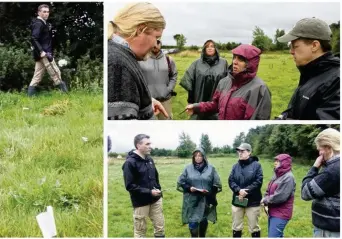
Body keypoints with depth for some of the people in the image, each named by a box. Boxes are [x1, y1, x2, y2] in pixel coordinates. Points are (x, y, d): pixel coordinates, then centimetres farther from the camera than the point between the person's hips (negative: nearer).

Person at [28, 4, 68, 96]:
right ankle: (64, 91, 0)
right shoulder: (38, 24, -13)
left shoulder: (43, 23, 18)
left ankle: (30, 94, 13)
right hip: (44, 54, -11)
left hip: (43, 53, 11)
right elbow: (34, 39, -23)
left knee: (38, 75, 11)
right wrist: (41, 51, -27)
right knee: (55, 73, -6)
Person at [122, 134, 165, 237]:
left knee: (160, 227, 11)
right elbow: (129, 186, -19)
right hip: (141, 202, -6)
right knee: (140, 230, 6)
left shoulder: (149, 159, 6)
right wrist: (149, 192, -22)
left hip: (155, 200, 6)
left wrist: (158, 190, 8)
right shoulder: (130, 162, -15)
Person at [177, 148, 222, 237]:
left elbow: (217, 185, 3)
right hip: (192, 201, -1)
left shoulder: (211, 168, 1)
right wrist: (189, 188, -12)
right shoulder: (188, 168, 1)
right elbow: (180, 183, 5)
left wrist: (209, 191, -13)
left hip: (206, 200, 1)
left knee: (204, 221, 14)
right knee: (192, 222, -5)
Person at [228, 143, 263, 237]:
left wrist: (246, 191, -21)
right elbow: (230, 180, -1)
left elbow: (258, 181, -13)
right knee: (236, 227, 14)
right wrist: (239, 190, -19)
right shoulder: (236, 166, 5)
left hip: (252, 201, -4)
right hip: (237, 201, 4)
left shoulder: (256, 165, -7)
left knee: (254, 227, 10)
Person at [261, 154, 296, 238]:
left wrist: (265, 200, -11)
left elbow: (280, 197, -24)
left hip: (281, 214, -9)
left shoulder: (288, 177, -18)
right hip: (273, 212, 9)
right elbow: (269, 191, 17)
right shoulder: (277, 175, 10)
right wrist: (265, 199, -4)